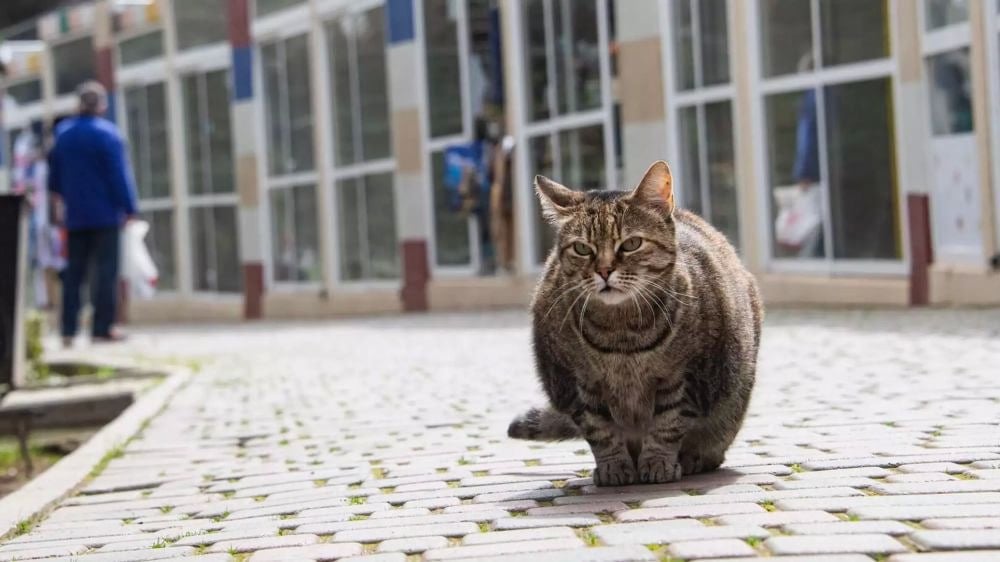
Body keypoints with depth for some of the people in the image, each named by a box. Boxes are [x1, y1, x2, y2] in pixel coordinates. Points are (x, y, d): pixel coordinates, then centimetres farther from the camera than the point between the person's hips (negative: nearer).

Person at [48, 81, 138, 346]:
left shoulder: (62, 133, 8)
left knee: (74, 272, 8)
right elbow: (119, 174, -13)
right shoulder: (107, 133, -10)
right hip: (105, 214, -5)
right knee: (105, 270, -3)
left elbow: (54, 177, 16)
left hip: (75, 215, 5)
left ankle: (69, 329, 6)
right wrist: (129, 207, -8)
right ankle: (102, 328, -7)